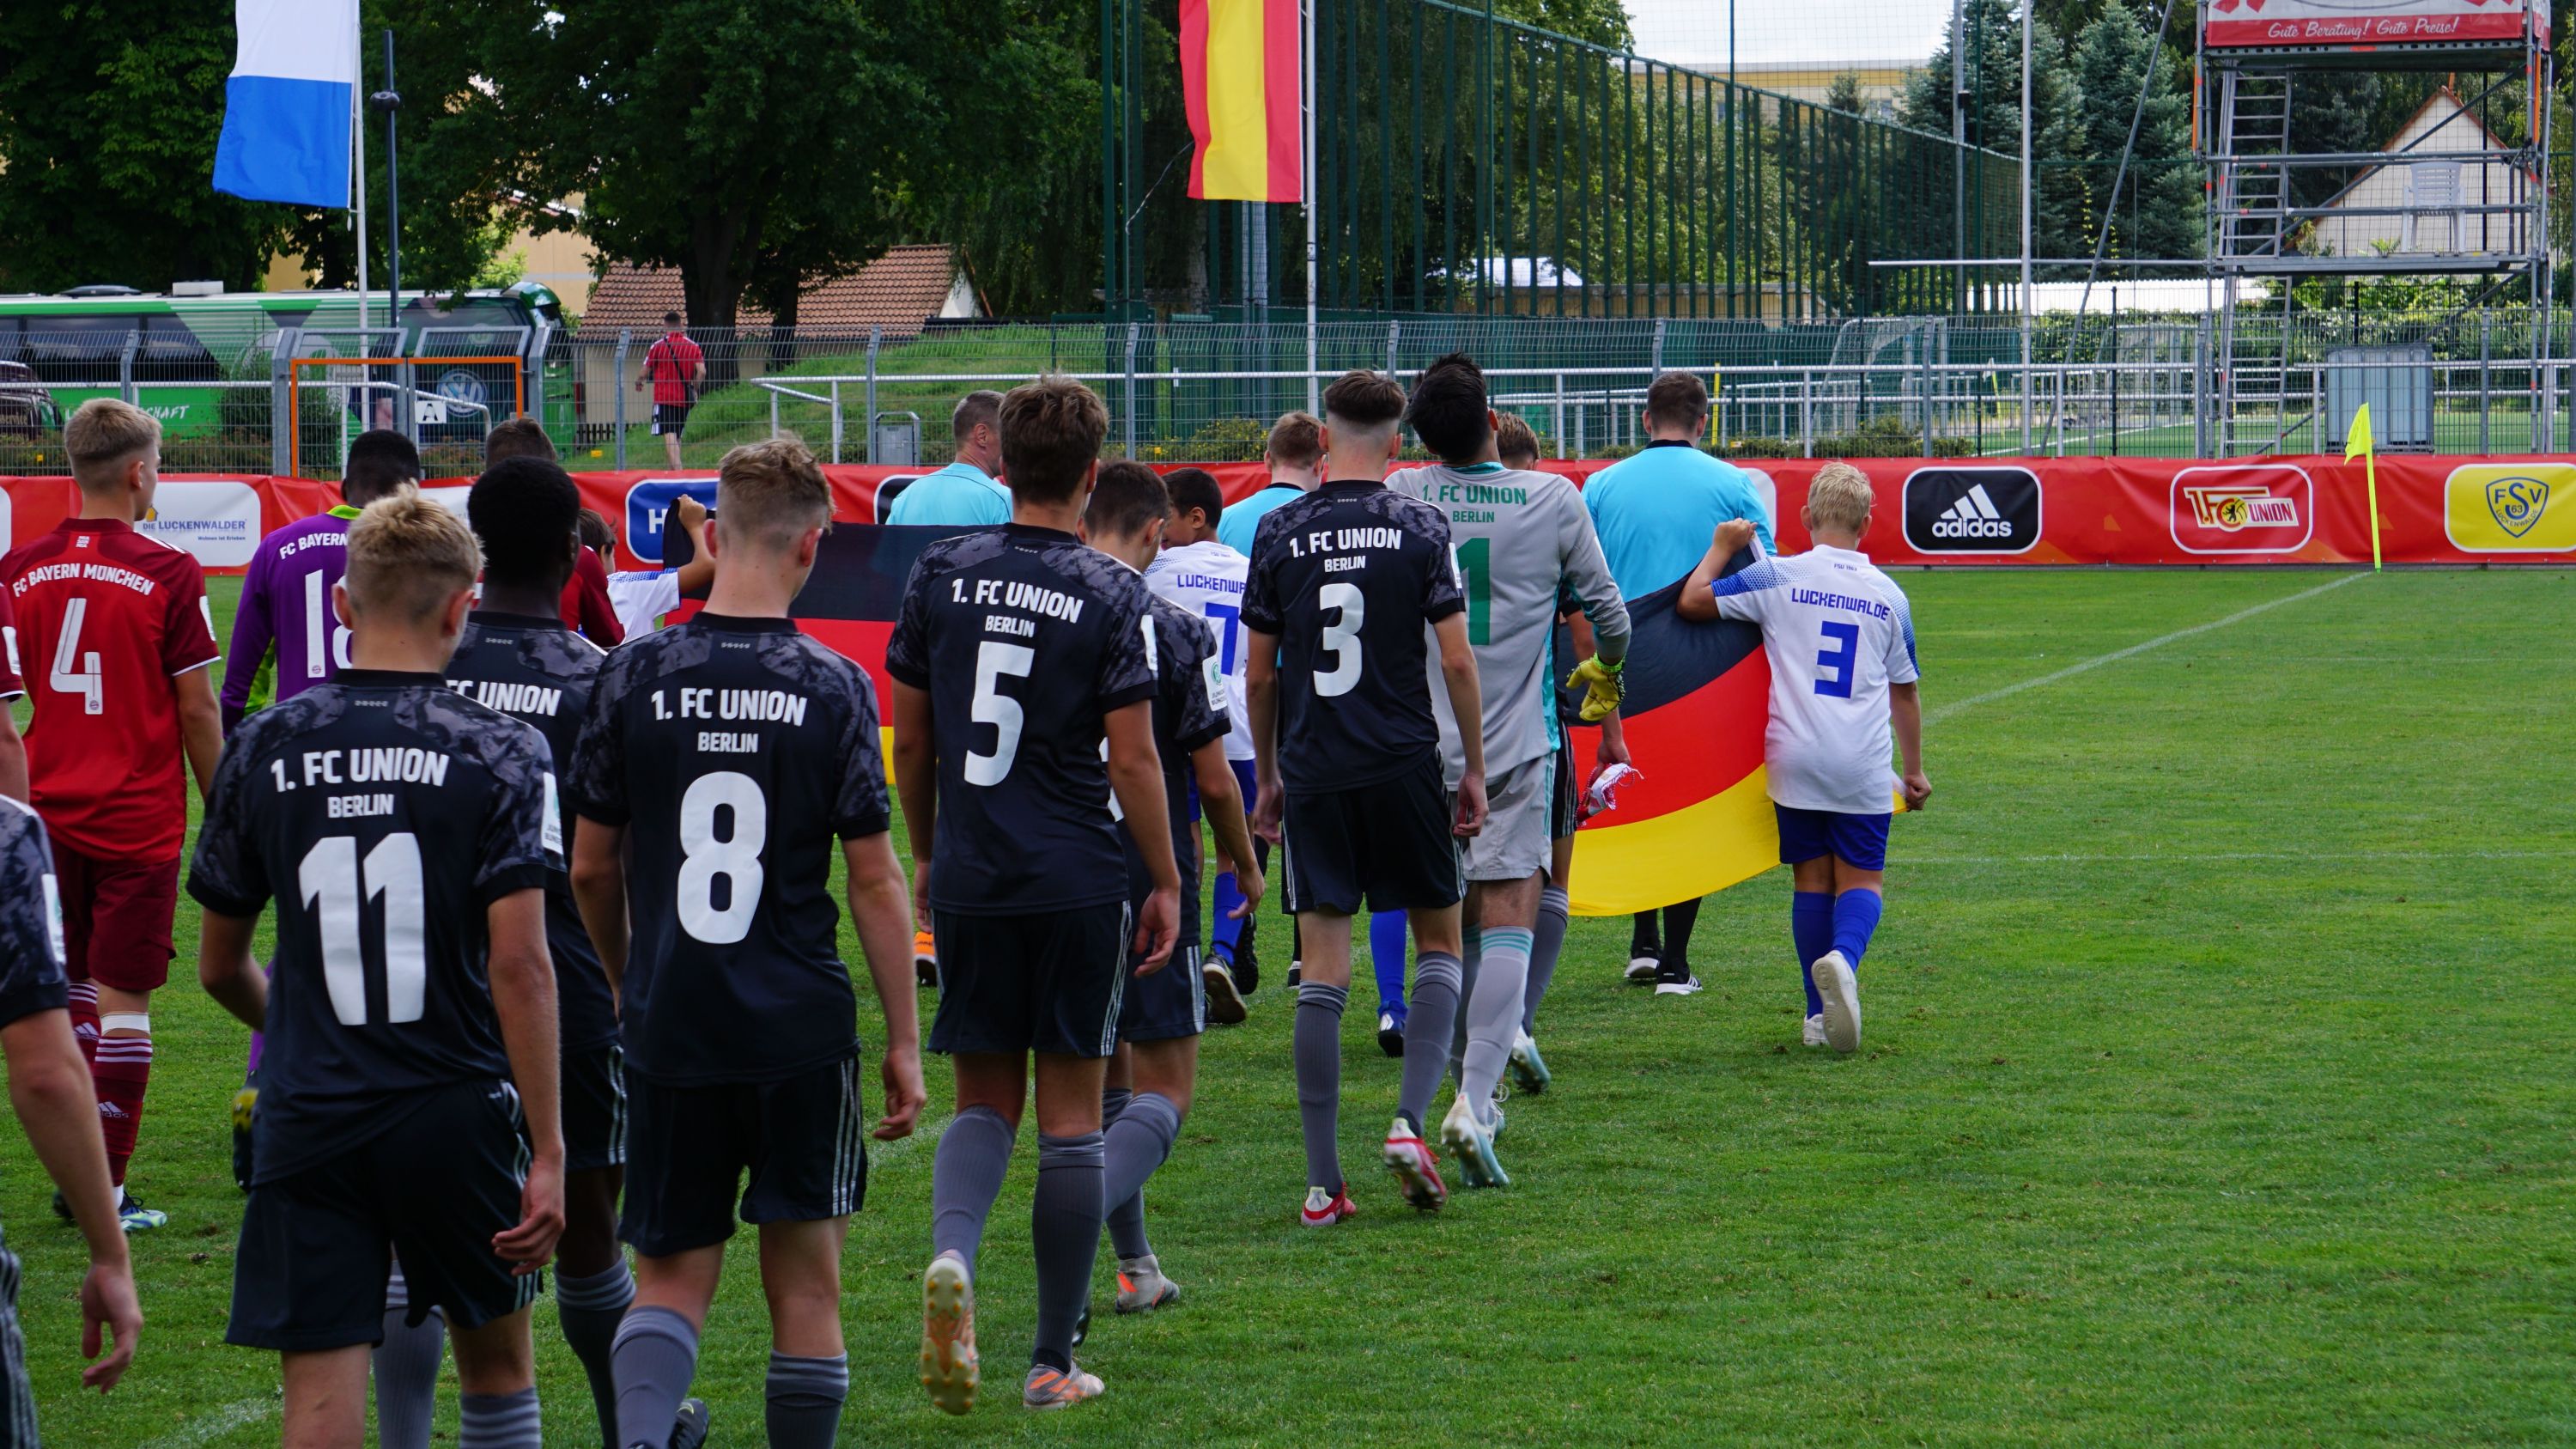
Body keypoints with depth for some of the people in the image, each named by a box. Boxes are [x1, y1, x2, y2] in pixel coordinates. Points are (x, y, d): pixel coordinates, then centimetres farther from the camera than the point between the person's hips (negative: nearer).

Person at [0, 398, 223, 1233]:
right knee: (123, 1000, 0)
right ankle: (107, 1191, -2)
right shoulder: (167, 575, -10)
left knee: (69, 990, 15)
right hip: (139, 819, -4)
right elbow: (196, 710, -7)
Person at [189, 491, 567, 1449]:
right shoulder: (499, 752, -6)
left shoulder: (263, 749, 2)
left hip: (309, 1119, 1)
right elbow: (518, 964, -13)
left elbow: (219, 967, 10)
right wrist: (547, 1153, -10)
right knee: (497, 1361, 19)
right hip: (457, 1110, -1)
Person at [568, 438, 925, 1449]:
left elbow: (591, 870, 6)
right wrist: (903, 1041, 4)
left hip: (669, 1026, 2)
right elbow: (875, 882, -4)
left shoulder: (633, 678, -1)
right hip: (802, 1027, -1)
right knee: (806, 1282, 9)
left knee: (670, 1279, 7)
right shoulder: (834, 689, -6)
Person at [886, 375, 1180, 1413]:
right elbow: (1132, 757, -9)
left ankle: (953, 1252, -17)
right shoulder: (1111, 595, -8)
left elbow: (910, 741, 7)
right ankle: (1053, 1361, 10)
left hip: (969, 879, 2)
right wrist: (1165, 882, 1)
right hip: (1077, 885, -2)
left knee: (984, 1098, 13)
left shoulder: (941, 576, 2)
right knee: (1070, 1113, 6)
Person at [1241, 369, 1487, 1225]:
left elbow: (1259, 674, 7)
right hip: (1404, 765, -2)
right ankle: (1411, 1120, -4)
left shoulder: (1279, 534, 3)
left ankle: (1322, 1180, -1)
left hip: (1313, 772, 2)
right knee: (1439, 942, 14)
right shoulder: (1420, 528, -3)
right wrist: (1474, 768, 4)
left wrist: (1268, 776, 18)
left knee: (1322, 971, 1)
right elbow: (1457, 660, -5)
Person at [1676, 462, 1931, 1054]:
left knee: (1811, 879, 10)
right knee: (1862, 877, 5)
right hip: (1863, 765, 0)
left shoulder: (1779, 577, -2)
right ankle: (1843, 958, -27)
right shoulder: (1889, 595, 8)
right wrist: (1914, 770, 27)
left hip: (1796, 760, 0)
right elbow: (1904, 691, 17)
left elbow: (1692, 601, -1)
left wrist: (1722, 547, 15)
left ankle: (1821, 1015, 10)